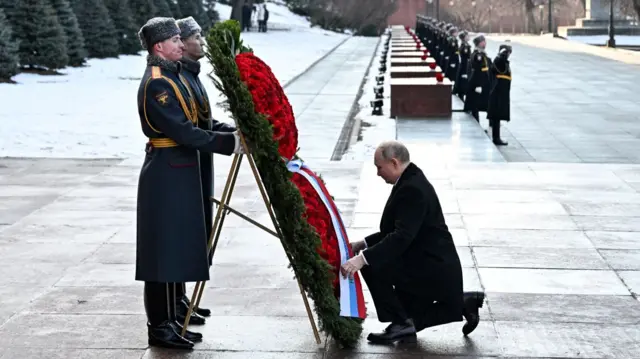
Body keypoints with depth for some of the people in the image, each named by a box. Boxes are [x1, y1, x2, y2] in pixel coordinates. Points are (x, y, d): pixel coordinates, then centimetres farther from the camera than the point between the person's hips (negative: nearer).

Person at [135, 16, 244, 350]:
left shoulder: (171, 77, 15)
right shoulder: (156, 84, -17)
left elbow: (193, 123, 16)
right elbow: (184, 132, -23)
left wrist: (234, 133, 7)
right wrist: (229, 143, -20)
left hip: (179, 172, 10)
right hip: (166, 174, -10)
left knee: (176, 248, 14)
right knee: (165, 250, -4)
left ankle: (169, 321, 22)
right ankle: (159, 328, 4)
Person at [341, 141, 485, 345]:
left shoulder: (413, 189, -23)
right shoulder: (411, 182, 9)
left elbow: (402, 236, -33)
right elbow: (397, 231, 16)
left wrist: (362, 259, -39)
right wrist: (363, 244, 6)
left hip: (432, 270, -11)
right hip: (427, 266, 11)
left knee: (371, 266, -21)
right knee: (409, 325, 18)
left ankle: (401, 323, -9)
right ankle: (462, 303, 18)